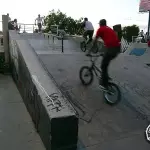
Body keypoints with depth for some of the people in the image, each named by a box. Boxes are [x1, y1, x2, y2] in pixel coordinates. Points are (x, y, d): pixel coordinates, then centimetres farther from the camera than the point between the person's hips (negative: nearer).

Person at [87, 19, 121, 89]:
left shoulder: (100, 29, 9)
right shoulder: (109, 29, 30)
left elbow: (94, 41, 8)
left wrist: (89, 51, 16)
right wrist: (104, 52, 45)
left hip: (111, 48, -7)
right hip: (117, 48, 7)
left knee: (103, 66, 7)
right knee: (106, 63, 28)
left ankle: (104, 84, 12)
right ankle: (106, 77, 33)